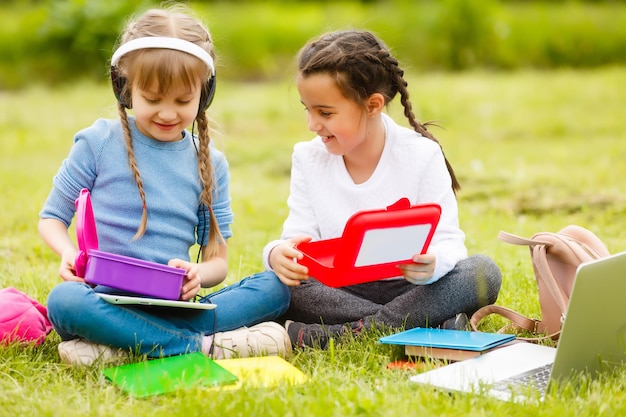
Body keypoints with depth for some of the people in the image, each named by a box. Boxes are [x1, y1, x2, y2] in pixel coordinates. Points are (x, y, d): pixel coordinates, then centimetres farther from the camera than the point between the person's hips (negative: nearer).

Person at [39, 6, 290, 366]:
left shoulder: (211, 163, 12)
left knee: (276, 287, -18)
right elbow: (51, 218, 11)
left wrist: (197, 274, -13)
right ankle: (202, 344, -32)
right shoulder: (98, 143, 4)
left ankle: (120, 344, -31)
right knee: (63, 300, -36)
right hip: (108, 299, -3)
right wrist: (69, 253, -13)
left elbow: (219, 260, 12)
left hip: (175, 304, 3)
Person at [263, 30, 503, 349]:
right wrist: (278, 253, -28)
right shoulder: (308, 158, 1)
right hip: (339, 291, 2)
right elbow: (300, 237, -2)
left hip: (407, 287, -2)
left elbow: (448, 242, -11)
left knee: (483, 272, -29)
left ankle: (344, 332, -31)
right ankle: (433, 323, -30)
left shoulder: (420, 155, -8)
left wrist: (432, 264, -36)